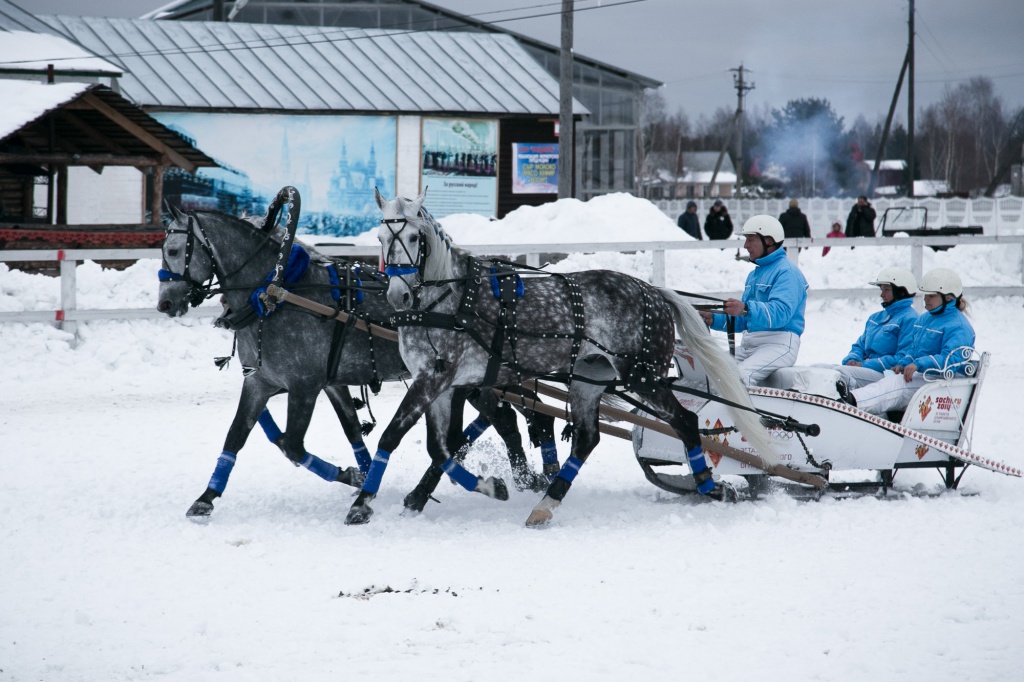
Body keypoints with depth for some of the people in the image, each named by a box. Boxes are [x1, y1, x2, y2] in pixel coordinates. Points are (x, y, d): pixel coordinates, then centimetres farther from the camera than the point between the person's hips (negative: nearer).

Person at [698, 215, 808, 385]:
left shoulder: (787, 272, -5)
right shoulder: (754, 275, 26)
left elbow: (780, 312, -22)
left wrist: (746, 309, -37)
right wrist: (714, 319, 9)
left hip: (779, 344, -9)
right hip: (748, 344, 9)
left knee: (741, 375, -34)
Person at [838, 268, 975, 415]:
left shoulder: (958, 326, -10)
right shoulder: (924, 319, 20)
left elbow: (950, 359, -23)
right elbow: (913, 348, 26)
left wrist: (918, 364, -32)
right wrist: (903, 363, 3)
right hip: (920, 375, 10)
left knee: (898, 382, -32)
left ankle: (853, 401, -53)